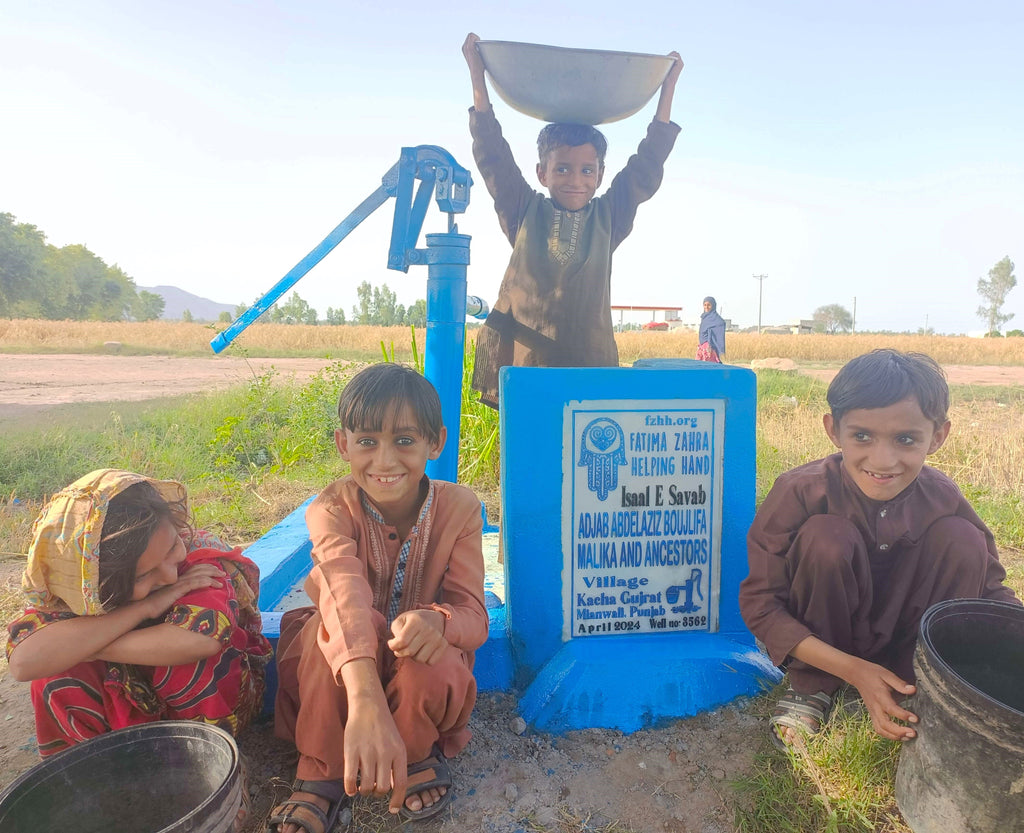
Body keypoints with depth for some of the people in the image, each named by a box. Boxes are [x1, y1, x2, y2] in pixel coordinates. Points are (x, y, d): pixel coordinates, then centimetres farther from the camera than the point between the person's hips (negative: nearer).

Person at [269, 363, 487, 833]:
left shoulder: (459, 507, -17)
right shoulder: (333, 508, -22)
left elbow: (473, 614, -20)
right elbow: (346, 591, -41)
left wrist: (435, 622, -46)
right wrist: (365, 702, -59)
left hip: (419, 672, 1)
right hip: (339, 679, 0)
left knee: (436, 667, -35)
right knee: (347, 620, -34)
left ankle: (419, 752, 0)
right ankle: (321, 774, -12)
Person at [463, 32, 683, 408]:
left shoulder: (608, 218, 10)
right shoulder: (525, 213, 7)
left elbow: (646, 167, 10)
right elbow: (492, 154, 6)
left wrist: (668, 86, 11)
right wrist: (477, 73, 5)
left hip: (590, 363, 1)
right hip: (523, 358, 0)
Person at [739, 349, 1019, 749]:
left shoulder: (943, 501, -15)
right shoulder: (801, 493, -26)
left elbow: (989, 588, -6)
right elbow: (760, 603, -24)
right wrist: (854, 670, -32)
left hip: (899, 638, 3)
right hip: (819, 643, -2)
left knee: (960, 539, -19)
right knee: (827, 535, -31)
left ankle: (915, 694, -3)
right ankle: (811, 685, -7)